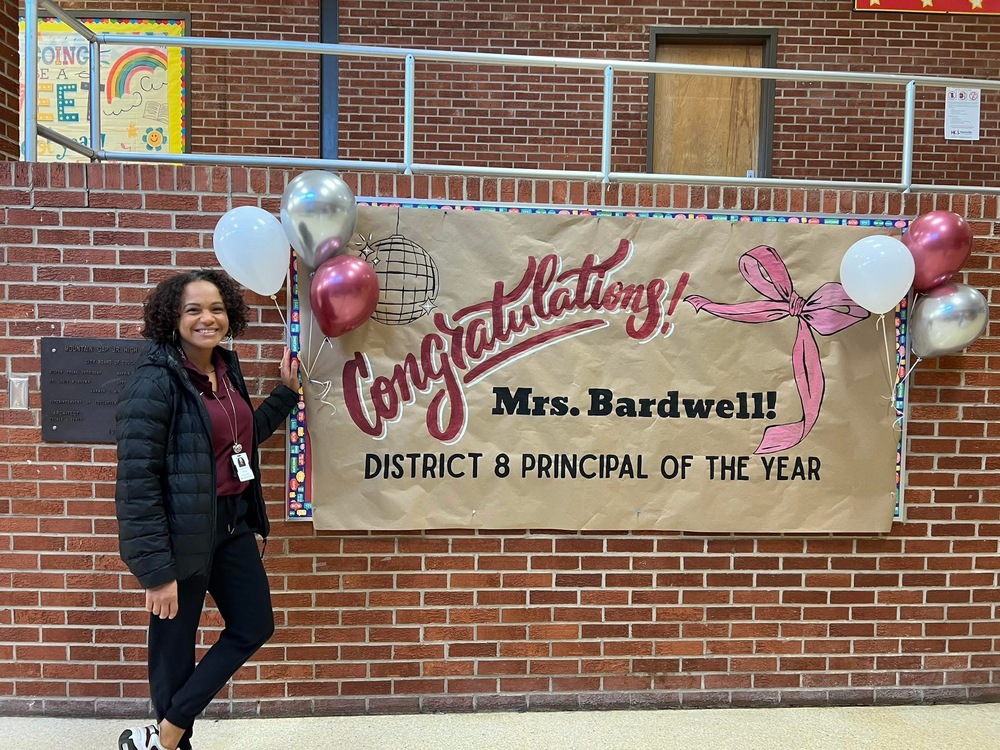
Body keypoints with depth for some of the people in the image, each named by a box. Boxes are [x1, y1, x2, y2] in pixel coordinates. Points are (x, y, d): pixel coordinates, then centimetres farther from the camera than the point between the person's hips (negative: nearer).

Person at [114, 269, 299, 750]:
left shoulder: (225, 369, 6)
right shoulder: (155, 380, -17)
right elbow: (136, 479, -20)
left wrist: (286, 391, 15)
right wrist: (156, 569, -20)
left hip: (232, 523, 8)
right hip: (181, 533, -8)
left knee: (254, 625, 14)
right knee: (174, 645, 9)